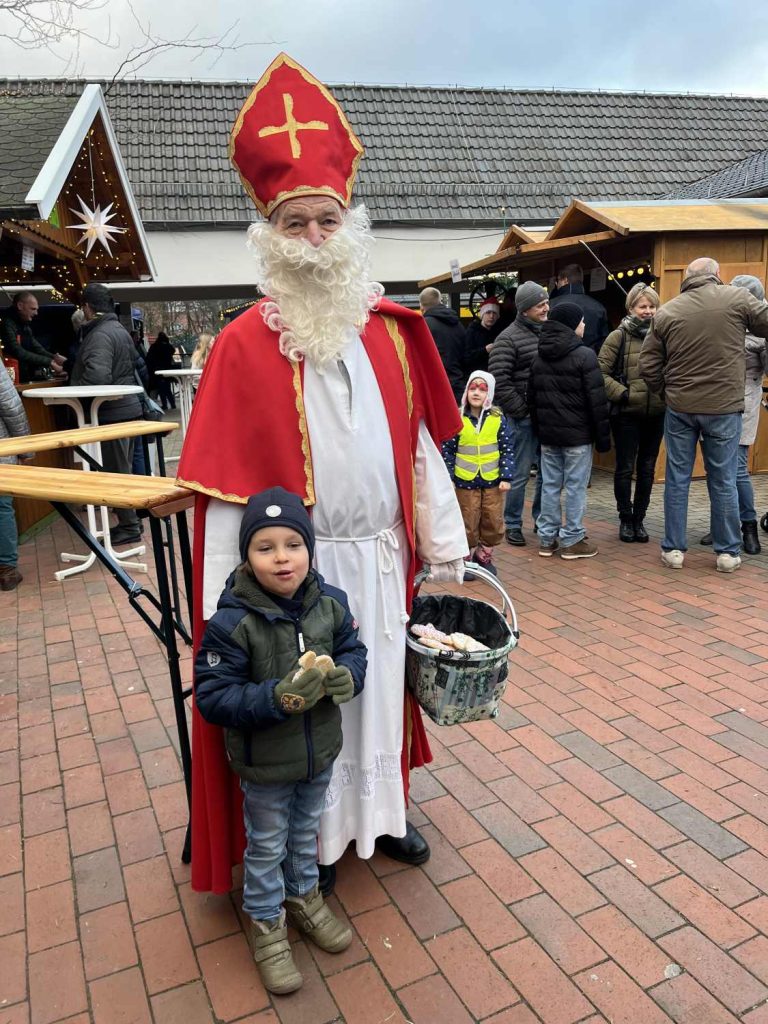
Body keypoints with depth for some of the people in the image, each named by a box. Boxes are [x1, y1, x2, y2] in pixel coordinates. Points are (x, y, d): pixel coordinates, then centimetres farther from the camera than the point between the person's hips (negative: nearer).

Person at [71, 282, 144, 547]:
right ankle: (130, 520, 24)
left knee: (117, 471, -3)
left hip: (112, 413, -10)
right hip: (127, 408, 10)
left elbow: (98, 376, -30)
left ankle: (128, 527, 3)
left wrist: (74, 390, -13)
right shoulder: (118, 328, 15)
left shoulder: (100, 335, -17)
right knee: (123, 469, 16)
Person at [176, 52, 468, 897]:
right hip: (294, 569, -3)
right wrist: (227, 616, -12)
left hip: (380, 558, 4)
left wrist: (445, 546, 7)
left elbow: (419, 446, 6)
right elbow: (224, 493, -11)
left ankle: (380, 810, 44)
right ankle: (310, 839, 36)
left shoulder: (390, 331, 2)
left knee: (378, 692, 20)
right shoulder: (244, 345, -10)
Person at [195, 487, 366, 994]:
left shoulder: (331, 603, -13)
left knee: (307, 831, 28)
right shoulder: (231, 623, -27)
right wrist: (277, 697, -36)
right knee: (267, 845, 19)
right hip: (264, 764, -4)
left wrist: (348, 676, -21)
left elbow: (353, 649, 2)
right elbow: (212, 697, -24)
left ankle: (304, 896, 54)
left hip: (320, 752, 4)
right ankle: (267, 925, 43)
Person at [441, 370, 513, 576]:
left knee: (493, 523, 9)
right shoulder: (458, 419, -5)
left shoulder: (497, 418, -2)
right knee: (468, 524, 6)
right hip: (465, 482, -1)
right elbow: (447, 450, 0)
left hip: (492, 481, 1)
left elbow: (507, 449, 1)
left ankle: (484, 556, 29)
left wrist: (506, 477, -5)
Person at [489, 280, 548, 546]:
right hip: (522, 417, -6)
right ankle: (513, 525, 16)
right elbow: (499, 379, -15)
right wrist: (520, 409, -14)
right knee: (519, 473, 2)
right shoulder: (509, 337, -8)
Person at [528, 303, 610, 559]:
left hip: (548, 433, 6)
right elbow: (596, 399, -12)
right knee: (575, 487, 0)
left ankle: (547, 538, 14)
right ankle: (572, 540, 5)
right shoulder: (584, 355, -10)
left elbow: (532, 398, 16)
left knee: (550, 485, 10)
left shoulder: (539, 357, 10)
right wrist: (603, 435, -7)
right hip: (577, 434, -6)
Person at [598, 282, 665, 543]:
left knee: (647, 469, 11)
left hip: (656, 414, 4)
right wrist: (621, 393, -14)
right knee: (625, 468, 5)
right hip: (626, 414, -3)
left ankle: (639, 519, 24)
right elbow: (600, 372, -7)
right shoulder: (619, 336, -4)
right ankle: (626, 519, 19)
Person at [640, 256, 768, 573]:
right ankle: (727, 553, 17)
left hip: (679, 407, 1)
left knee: (677, 478, 10)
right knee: (723, 481, 8)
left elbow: (648, 365, 2)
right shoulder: (736, 298, -5)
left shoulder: (667, 311, 1)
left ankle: (673, 549, 14)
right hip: (724, 407, -1)